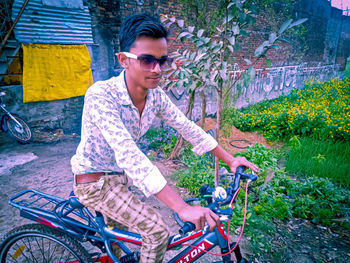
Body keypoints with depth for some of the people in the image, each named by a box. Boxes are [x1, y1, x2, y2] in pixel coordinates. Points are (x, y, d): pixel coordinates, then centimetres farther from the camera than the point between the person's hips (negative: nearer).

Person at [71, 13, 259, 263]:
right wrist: (183, 208, -47)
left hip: (118, 176, 6)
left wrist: (229, 159, -5)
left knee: (117, 231, 28)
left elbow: (188, 127, -5)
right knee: (157, 230, -10)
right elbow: (128, 155, -43)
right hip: (94, 181, -6)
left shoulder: (156, 96, -12)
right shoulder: (100, 96, -33)